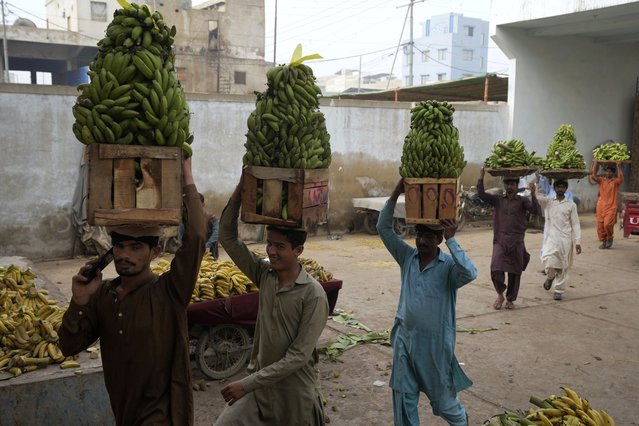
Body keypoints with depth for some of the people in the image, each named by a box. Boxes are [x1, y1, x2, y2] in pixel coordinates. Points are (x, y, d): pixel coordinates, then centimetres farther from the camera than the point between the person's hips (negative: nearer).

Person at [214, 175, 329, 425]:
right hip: (260, 382, 5)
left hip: (296, 392, -4)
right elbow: (228, 238, -3)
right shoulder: (265, 274, -3)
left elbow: (298, 357, -20)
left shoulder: (313, 295, -19)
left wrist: (248, 384, -20)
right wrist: (239, 191, -14)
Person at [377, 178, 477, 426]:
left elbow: (470, 274, -35)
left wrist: (451, 240, -33)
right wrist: (395, 195, -16)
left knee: (442, 397, 15)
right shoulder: (407, 256, 0)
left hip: (435, 341, -3)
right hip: (405, 337, 3)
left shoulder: (449, 266, -12)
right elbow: (383, 229, -6)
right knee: (403, 396, 8)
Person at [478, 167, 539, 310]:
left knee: (514, 272, 7)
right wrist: (481, 178, -11)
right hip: (500, 240, 1)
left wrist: (533, 195, -24)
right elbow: (481, 194, 0)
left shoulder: (523, 201, 5)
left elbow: (535, 211, -10)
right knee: (496, 269, -14)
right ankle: (500, 294, 10)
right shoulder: (498, 200, 10)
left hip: (516, 241, 0)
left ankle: (510, 299, 25)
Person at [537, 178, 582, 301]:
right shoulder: (547, 201, 8)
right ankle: (550, 277, 13)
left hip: (565, 239, 1)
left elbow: (575, 224, 6)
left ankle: (558, 291, 18)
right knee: (548, 261, -20)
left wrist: (577, 242, 0)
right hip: (550, 237, -1)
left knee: (563, 266, 3)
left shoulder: (571, 205, 7)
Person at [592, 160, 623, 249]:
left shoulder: (615, 181, 2)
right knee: (600, 226, 3)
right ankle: (604, 241, 19)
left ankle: (610, 238, 8)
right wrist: (595, 165, -9)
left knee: (607, 224, -18)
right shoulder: (601, 180, 9)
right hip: (601, 206, 3)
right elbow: (594, 176, -7)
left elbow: (621, 179, -19)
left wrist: (619, 167, -20)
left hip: (611, 207, -3)